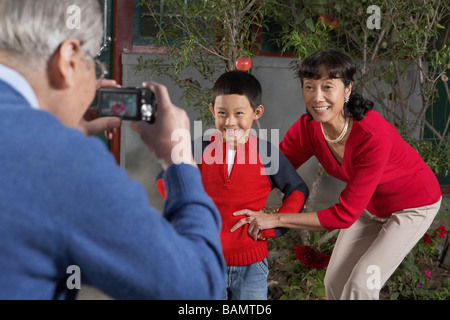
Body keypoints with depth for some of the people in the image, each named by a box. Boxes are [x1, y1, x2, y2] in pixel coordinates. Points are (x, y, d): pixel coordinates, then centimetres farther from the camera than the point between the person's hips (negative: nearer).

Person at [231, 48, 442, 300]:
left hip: (413, 204, -6)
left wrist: (275, 219, -37)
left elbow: (345, 215, -35)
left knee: (360, 284, -13)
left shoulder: (374, 136, -39)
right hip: (370, 204, 6)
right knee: (335, 282, 7)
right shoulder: (307, 128, -22)